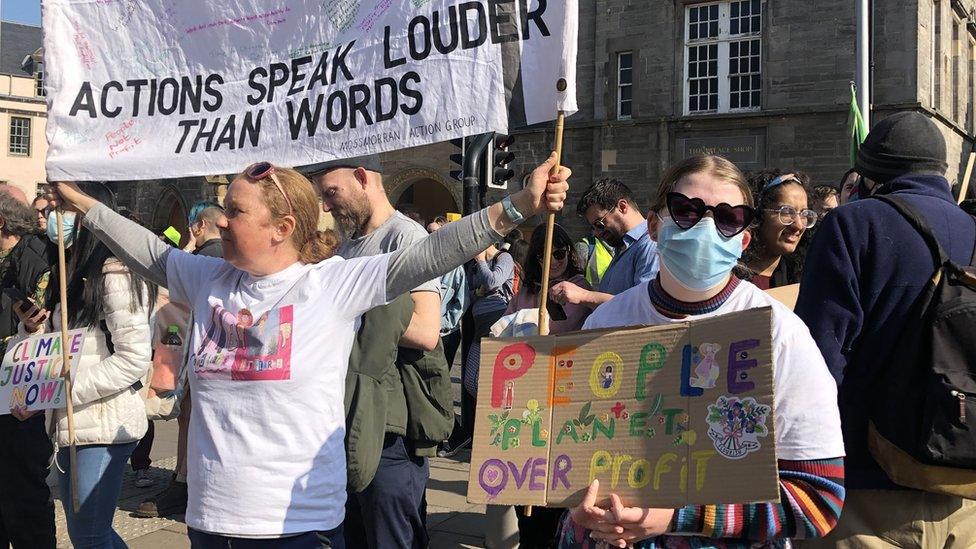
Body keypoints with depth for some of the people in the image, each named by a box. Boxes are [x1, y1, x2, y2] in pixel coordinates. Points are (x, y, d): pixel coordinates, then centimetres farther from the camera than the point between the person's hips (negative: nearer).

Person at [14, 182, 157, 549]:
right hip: (70, 425, 9)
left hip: (104, 425, -9)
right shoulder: (69, 274, 15)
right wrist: (33, 330, 1)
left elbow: (134, 358, -19)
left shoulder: (114, 273, -13)